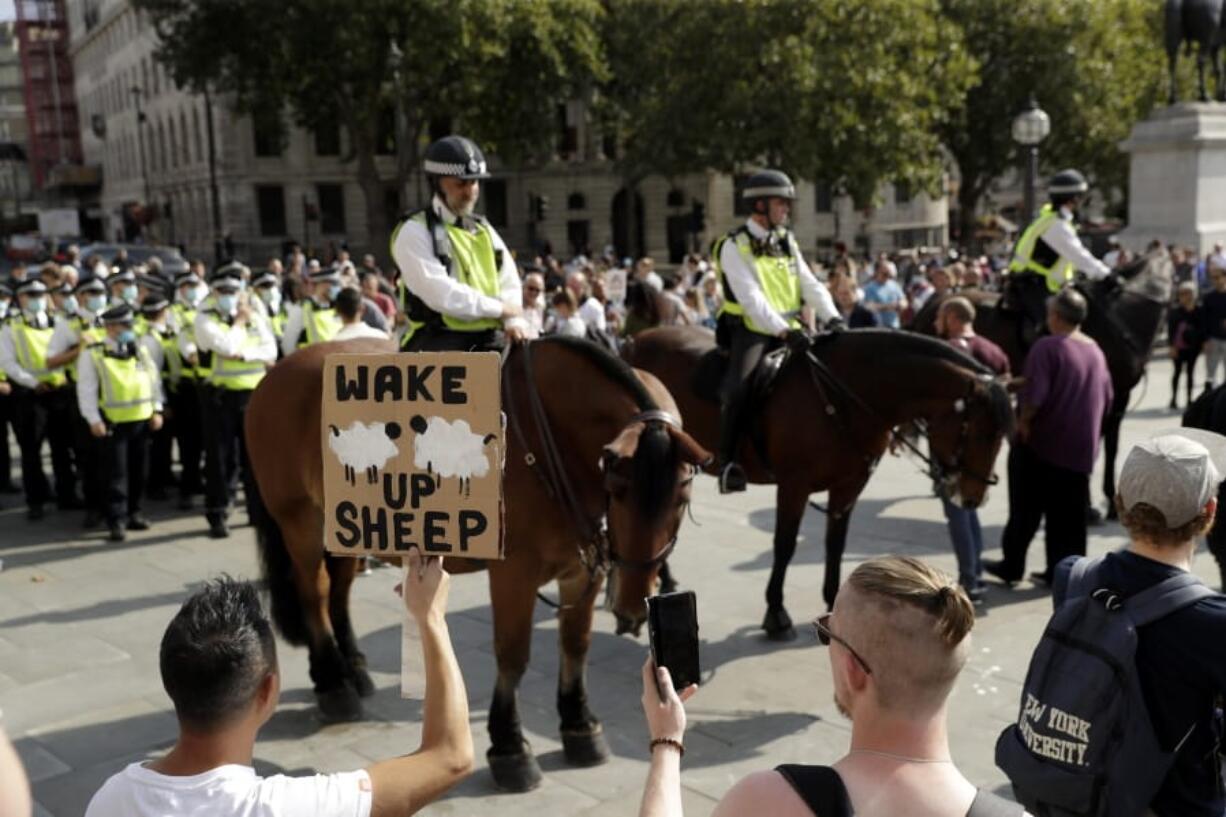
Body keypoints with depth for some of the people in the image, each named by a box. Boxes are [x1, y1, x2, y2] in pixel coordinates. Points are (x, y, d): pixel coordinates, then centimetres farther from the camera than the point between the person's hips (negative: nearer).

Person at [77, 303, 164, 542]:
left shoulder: (140, 351, 10)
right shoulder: (93, 355, -6)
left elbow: (154, 380, 14)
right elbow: (86, 390, -8)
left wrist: (156, 410, 7)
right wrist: (94, 420, -14)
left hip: (142, 420, 5)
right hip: (113, 423, -5)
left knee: (138, 471, 12)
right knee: (116, 474, -4)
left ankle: (133, 513, 25)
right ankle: (116, 522, 1)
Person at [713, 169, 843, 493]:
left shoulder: (787, 241, 13)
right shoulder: (734, 246, -8)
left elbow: (810, 286, 6)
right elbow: (750, 297, -19)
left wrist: (832, 318, -11)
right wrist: (783, 331, -31)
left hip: (789, 331, 6)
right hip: (751, 332, -6)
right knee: (737, 388, -28)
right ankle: (727, 460, -17)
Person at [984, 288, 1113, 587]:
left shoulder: (1048, 347, -15)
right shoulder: (1096, 350, 7)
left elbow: (1034, 394, -23)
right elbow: (1107, 398, 12)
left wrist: (1023, 421, -9)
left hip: (1041, 442, -5)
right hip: (1081, 446, 6)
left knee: (1025, 510, 5)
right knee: (1070, 514, 10)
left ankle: (1012, 566, 12)